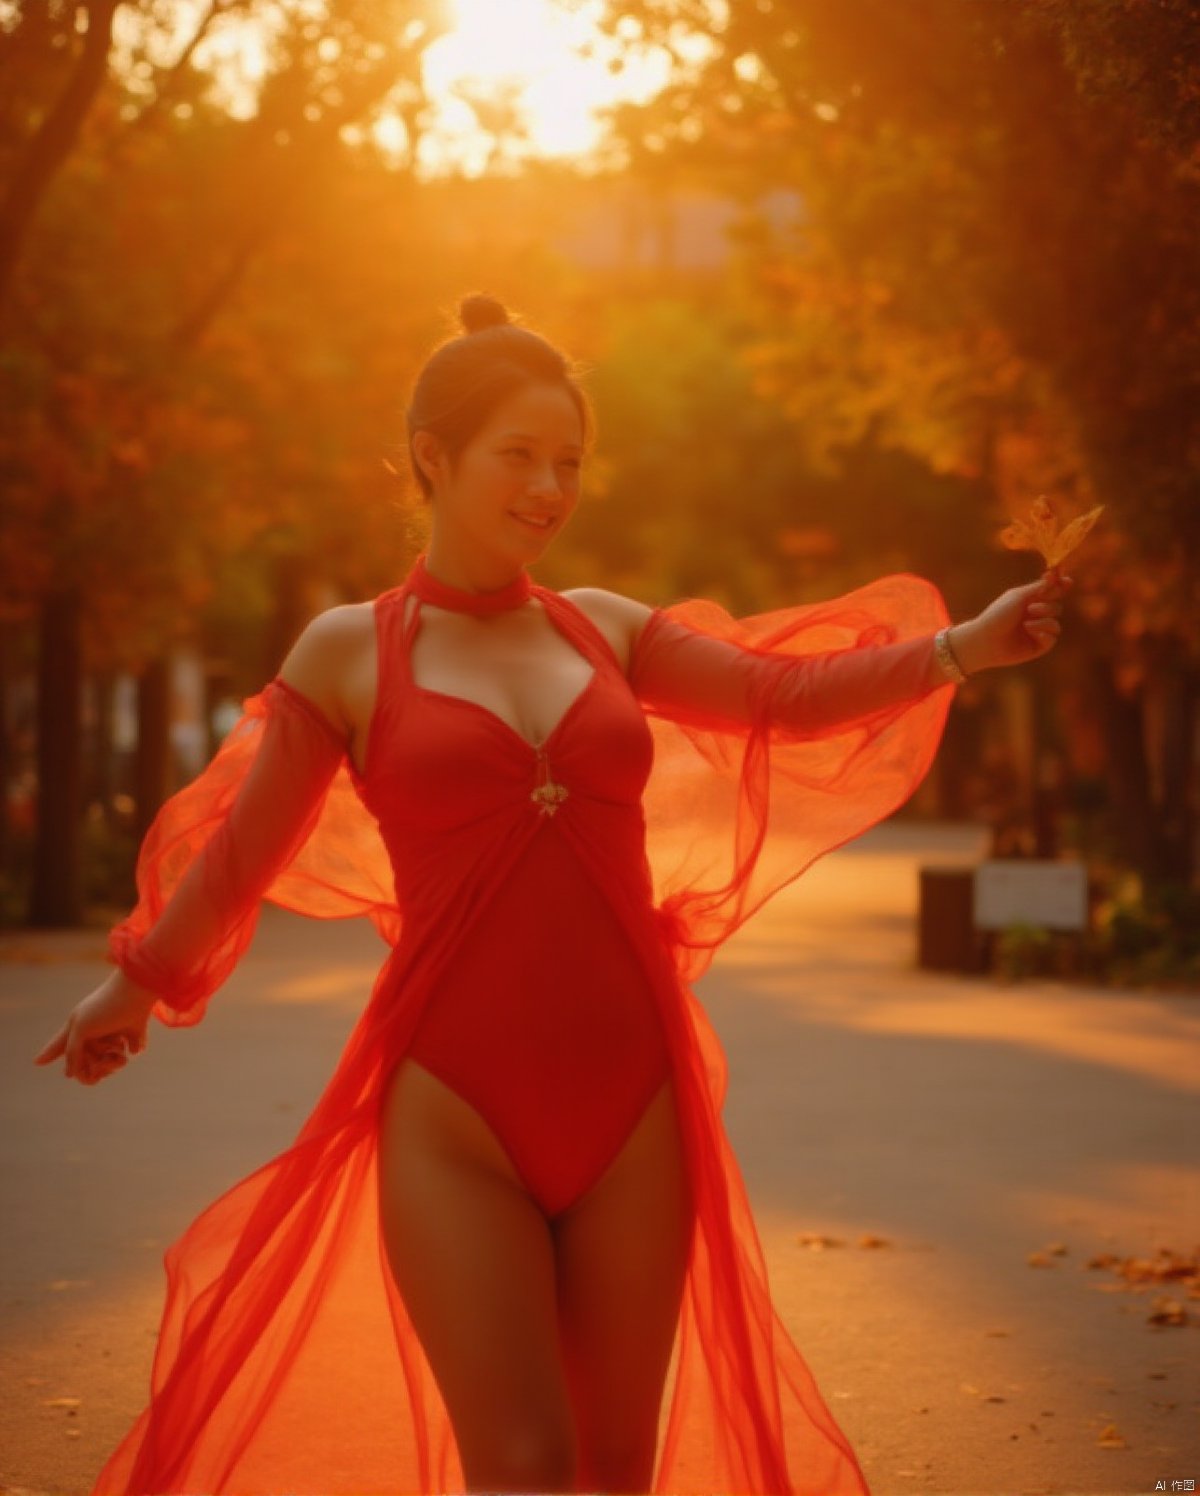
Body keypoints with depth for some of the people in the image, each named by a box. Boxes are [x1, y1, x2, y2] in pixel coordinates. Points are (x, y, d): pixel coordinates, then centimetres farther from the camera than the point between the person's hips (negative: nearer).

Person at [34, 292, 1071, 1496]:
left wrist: (960, 649, -7)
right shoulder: (348, 653, 3)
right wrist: (134, 991, 20)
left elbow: (786, 695, 6)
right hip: (456, 1123, -3)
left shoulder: (609, 630, 12)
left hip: (630, 1106, 3)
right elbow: (239, 858, 12)